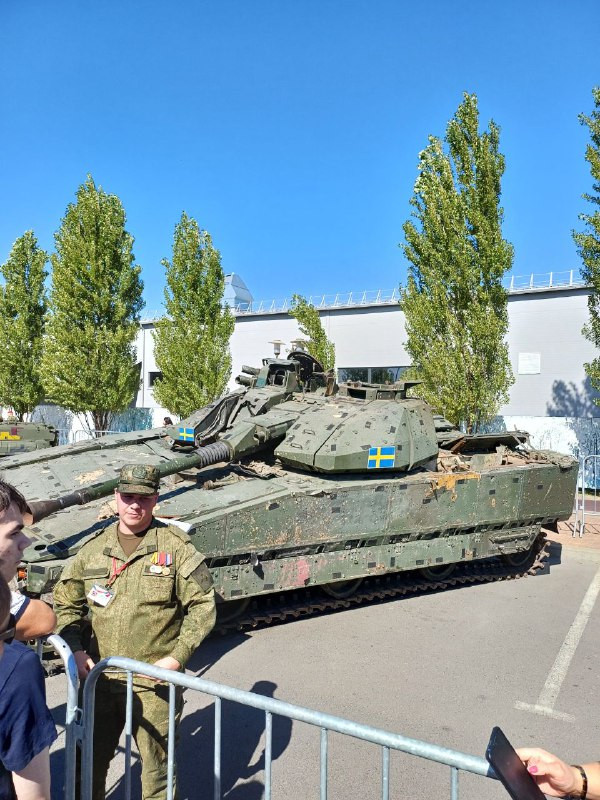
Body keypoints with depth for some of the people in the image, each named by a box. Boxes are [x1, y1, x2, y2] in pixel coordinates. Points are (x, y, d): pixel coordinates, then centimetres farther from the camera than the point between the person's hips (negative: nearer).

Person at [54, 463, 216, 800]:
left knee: (158, 767, 10)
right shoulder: (94, 548, 3)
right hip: (98, 677, 4)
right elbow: (66, 602, 12)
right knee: (88, 762, 19)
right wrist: (76, 650, -1)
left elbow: (203, 605, -7)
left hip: (154, 682, -3)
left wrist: (177, 657, -14)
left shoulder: (175, 546, -8)